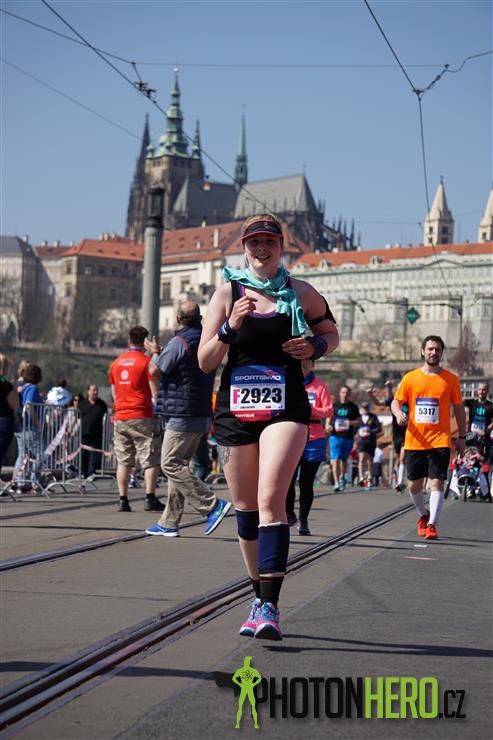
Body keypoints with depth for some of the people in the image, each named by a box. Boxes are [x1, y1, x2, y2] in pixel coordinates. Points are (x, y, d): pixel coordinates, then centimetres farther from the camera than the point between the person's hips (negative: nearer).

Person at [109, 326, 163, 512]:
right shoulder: (146, 361, -6)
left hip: (120, 418, 5)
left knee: (123, 461, 8)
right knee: (151, 460, 0)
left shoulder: (116, 362, 12)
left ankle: (123, 500, 5)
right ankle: (150, 498, -7)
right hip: (142, 417, -5)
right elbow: (155, 392, -8)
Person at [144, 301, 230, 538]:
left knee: (171, 465, -8)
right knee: (179, 465, 11)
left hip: (181, 416, -9)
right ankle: (169, 523, 12)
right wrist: (161, 353, 33)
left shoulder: (179, 342, -13)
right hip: (201, 414, 9)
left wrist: (155, 352, 10)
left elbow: (155, 371, -10)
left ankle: (212, 505, -15)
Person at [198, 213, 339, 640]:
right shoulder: (228, 293, 5)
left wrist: (315, 346, -2)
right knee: (245, 509, 8)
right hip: (236, 408, 2)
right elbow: (205, 361, 3)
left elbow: (331, 334, 20)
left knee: (271, 498, -20)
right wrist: (230, 328, -15)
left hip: (286, 408, -2)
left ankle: (270, 606, -23)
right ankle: (260, 597, 26)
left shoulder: (301, 294, 5)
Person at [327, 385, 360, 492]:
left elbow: (358, 421, 8)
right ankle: (336, 483, -17)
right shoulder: (334, 405, 7)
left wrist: (352, 423, -13)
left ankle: (342, 478, 36)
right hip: (335, 436, -1)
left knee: (344, 459, 12)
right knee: (336, 459, -13)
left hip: (348, 438, 1)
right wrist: (328, 426, -6)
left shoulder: (353, 407, 7)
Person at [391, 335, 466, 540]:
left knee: (436, 483, -12)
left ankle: (432, 524, -11)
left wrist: (462, 437, 9)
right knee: (413, 485, 8)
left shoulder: (451, 379, 4)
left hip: (440, 441, -2)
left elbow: (458, 408, 10)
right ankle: (423, 515, 33)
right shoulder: (410, 378, 5)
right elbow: (396, 402, 5)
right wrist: (399, 413, -18)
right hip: (415, 441, 2)